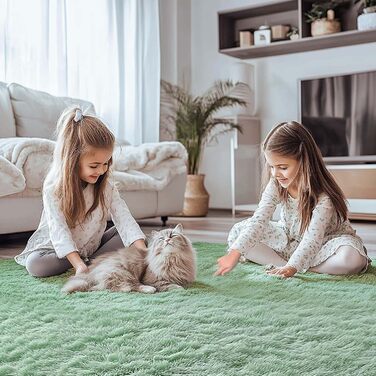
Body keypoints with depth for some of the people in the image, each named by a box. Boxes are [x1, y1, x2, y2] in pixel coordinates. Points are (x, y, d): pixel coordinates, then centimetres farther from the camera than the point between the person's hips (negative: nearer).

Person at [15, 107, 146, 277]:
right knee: (34, 264, -31)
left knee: (124, 234, -12)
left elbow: (124, 218, -18)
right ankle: (89, 263, -20)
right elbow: (59, 230, -28)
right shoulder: (53, 188, -22)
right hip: (56, 248, -3)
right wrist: (79, 265, -41)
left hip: (92, 246, 3)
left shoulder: (105, 185, -11)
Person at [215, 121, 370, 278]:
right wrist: (235, 252, -37)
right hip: (289, 239, 4)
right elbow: (259, 220, -26)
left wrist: (292, 267, -49)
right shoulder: (276, 185, -17)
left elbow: (313, 237, -35)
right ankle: (283, 263, -22)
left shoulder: (323, 196, -30)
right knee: (237, 233, -13)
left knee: (352, 259, -38)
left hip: (326, 241, -3)